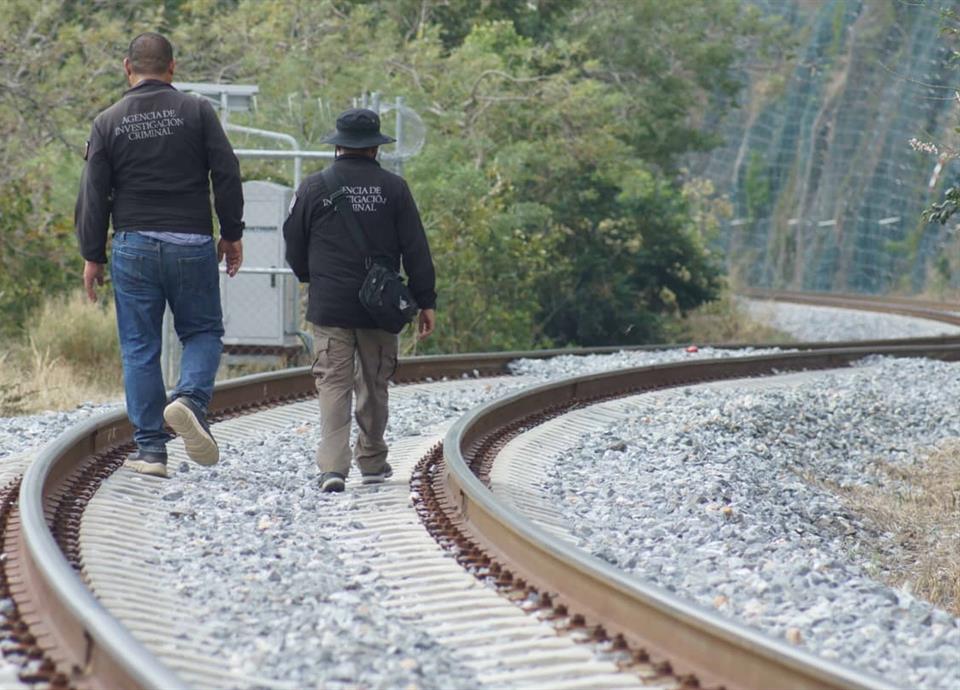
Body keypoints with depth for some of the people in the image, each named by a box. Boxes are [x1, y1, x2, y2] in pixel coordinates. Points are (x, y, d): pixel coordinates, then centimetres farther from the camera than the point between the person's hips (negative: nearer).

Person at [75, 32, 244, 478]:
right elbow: (226, 175, -3)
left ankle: (150, 449, 4)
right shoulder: (197, 112, -1)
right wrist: (232, 234, 7)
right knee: (203, 332, 12)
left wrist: (92, 256, 7)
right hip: (192, 246, -1)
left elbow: (93, 195, 1)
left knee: (139, 347, 7)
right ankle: (190, 399, -17)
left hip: (134, 247, 1)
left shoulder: (108, 122, 2)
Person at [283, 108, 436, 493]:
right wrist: (426, 302, 4)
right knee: (374, 385, 14)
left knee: (333, 384, -2)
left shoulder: (313, 188, 0)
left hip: (329, 306, 0)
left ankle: (333, 467, -16)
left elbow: (294, 246, 8)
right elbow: (416, 250, -1)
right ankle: (372, 462, 25)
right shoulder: (393, 188, -1)